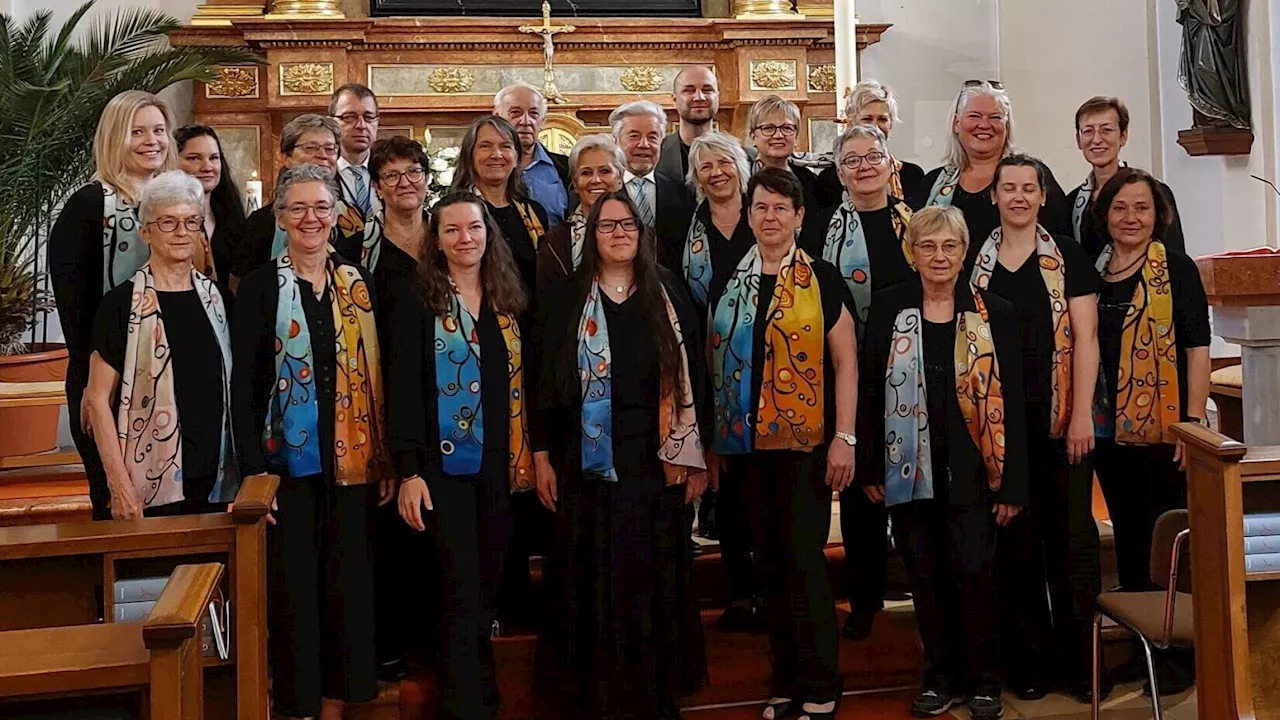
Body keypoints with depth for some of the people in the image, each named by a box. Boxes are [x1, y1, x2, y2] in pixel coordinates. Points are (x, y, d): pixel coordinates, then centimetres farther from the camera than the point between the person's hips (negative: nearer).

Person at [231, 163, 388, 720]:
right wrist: (253, 467, -13)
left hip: (352, 459, 3)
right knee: (293, 585, 2)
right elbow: (243, 382, -5)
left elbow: (376, 374, 7)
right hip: (288, 458, -3)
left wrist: (389, 459, 2)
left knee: (348, 582, 8)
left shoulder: (358, 282, 8)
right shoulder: (261, 285, -1)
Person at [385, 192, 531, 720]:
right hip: (444, 462, -4)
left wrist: (533, 453, 6)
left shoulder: (508, 300, 10)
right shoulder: (416, 298, -3)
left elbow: (524, 380, 12)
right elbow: (403, 386, -8)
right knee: (462, 593, -6)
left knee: (489, 587, 13)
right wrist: (408, 470, -14)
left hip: (501, 462, 4)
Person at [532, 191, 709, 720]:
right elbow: (546, 379, 2)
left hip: (657, 461, 1)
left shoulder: (669, 296, 6)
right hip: (588, 461, -1)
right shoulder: (567, 300, 3)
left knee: (654, 579, 7)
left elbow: (692, 376, 5)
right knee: (593, 581, 3)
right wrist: (542, 455, -3)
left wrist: (695, 454, 1)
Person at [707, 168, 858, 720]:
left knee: (804, 559, -4)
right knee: (770, 564, 10)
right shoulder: (728, 285, 10)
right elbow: (716, 365, 13)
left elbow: (845, 363, -3)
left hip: (807, 441, -4)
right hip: (748, 444, 4)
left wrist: (844, 438, -10)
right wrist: (714, 444, 10)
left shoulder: (823, 280, -1)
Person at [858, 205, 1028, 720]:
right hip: (908, 468, 2)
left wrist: (1013, 484, -6)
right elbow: (870, 391, 3)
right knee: (925, 575, 9)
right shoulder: (889, 309, 2)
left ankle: (983, 677, 19)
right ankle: (940, 675, 25)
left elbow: (1011, 401, -2)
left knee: (974, 571, -2)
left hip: (970, 469, -1)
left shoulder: (993, 313, 0)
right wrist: (869, 469, 0)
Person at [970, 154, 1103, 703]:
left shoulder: (1067, 258, 5)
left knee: (1071, 534, 0)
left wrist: (1082, 414, -9)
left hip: (1060, 415, -1)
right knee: (1014, 538, 5)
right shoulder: (976, 262, 9)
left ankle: (1079, 660, 13)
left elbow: (1085, 339, -1)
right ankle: (1028, 660, 17)